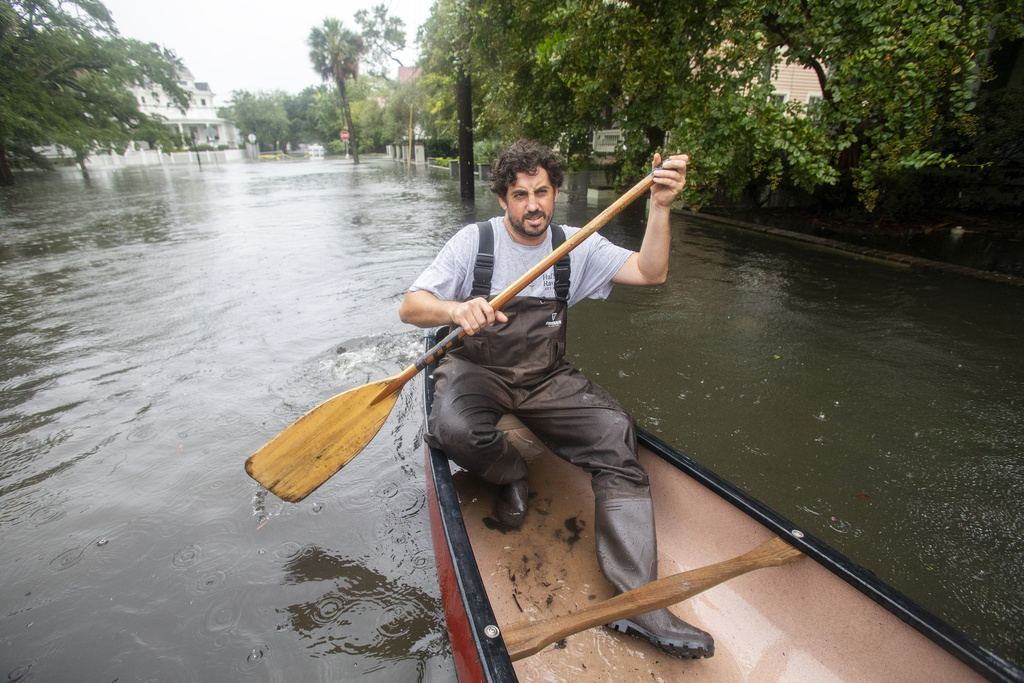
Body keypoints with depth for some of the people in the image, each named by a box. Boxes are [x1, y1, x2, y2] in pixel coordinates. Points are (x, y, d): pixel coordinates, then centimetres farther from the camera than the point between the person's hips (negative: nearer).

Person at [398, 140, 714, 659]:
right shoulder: (474, 241, -7)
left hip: (547, 378, 2)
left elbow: (650, 272, -7)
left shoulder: (576, 246, 2)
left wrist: (660, 207, -20)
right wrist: (456, 310, -35)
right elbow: (410, 307, -13)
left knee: (615, 432, -21)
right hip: (477, 370, -2)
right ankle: (511, 474, 3)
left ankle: (635, 601, -17)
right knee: (455, 429, -34)